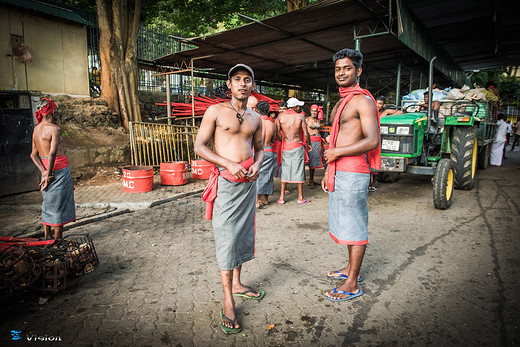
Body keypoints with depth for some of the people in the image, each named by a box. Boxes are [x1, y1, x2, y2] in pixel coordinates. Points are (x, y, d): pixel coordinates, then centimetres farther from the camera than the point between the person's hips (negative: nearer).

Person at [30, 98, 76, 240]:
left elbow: (34, 154, 7)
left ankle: (47, 238, 25)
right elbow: (52, 153, -24)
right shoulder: (54, 128, -14)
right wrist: (49, 174, -16)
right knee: (59, 205, 1)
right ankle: (58, 240, 9)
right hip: (60, 169, -8)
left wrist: (44, 172, -1)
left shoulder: (36, 129, 10)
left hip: (47, 170, 8)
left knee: (48, 205, 16)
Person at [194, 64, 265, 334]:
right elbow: (199, 146, -6)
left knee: (243, 234, 14)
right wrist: (229, 164, -17)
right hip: (225, 181, -5)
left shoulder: (255, 118, 12)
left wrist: (257, 164, -1)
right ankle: (228, 300, 7)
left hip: (249, 182, 6)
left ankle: (237, 283, 32)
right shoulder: (216, 111, -3)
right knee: (226, 238, -5)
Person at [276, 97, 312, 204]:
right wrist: (309, 144, 12)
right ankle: (300, 198, 13)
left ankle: (282, 197, 9)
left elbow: (277, 132, 1)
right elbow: (306, 134, -4)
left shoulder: (281, 116, 1)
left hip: (285, 146, 2)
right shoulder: (300, 116, -4)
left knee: (284, 170, 9)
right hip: (297, 146, -2)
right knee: (299, 171, 6)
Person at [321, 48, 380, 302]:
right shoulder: (340, 103, 19)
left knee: (354, 227, -2)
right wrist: (328, 172, 20)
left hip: (353, 173, -10)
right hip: (338, 173, 10)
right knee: (346, 223, 18)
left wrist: (336, 152, -14)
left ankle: (352, 285, 9)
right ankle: (351, 269, 34)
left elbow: (372, 141, -20)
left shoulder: (363, 100, -10)